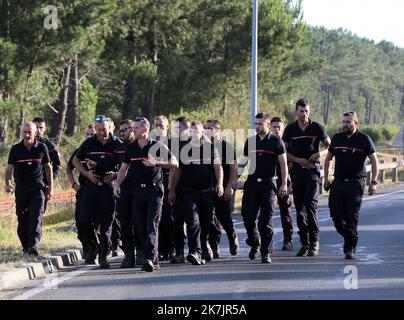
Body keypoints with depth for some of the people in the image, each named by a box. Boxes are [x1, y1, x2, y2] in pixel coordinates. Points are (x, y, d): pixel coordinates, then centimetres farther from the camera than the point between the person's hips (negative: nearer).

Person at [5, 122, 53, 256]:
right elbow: (9, 168, 3)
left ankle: (33, 244, -28)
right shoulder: (16, 149, 2)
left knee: (36, 216, -17)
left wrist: (50, 187, 9)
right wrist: (7, 183, -15)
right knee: (22, 219, 4)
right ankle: (25, 246, 16)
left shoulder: (42, 147, 2)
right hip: (21, 188, 2)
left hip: (38, 187, -2)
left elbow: (48, 167, 11)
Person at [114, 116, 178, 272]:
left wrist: (156, 162, -16)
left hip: (155, 190, -5)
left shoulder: (157, 146, -3)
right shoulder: (130, 148, 10)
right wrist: (117, 184, 3)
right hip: (138, 190, 5)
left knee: (152, 225, -15)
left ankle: (150, 258, -25)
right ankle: (154, 260, 14)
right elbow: (123, 168, 19)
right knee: (140, 227, 5)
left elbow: (175, 163, -3)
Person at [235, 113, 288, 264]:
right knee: (248, 216, -4)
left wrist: (284, 184, -9)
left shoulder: (276, 142, 1)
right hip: (251, 183, 3)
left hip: (268, 183, -3)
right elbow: (242, 162, 19)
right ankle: (254, 243, 21)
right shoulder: (250, 141, 12)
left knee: (266, 219, -4)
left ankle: (266, 253, 0)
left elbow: (283, 164, 0)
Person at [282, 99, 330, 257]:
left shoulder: (317, 127, 1)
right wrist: (299, 160, -6)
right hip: (297, 171, 3)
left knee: (310, 205, -16)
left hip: (313, 170, -3)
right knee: (299, 208, 4)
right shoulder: (290, 129, 6)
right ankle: (304, 243, 12)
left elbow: (330, 147, 8)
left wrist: (320, 153, -13)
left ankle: (314, 242, -8)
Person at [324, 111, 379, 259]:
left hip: (355, 183, -4)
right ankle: (348, 236, 22)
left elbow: (374, 161, 0)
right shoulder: (337, 138, 10)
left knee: (352, 218, -6)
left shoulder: (364, 139, -1)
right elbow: (328, 158, 21)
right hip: (338, 182, 4)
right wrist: (326, 178, 13)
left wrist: (373, 182, -8)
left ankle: (350, 248, 3)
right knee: (335, 214, -3)